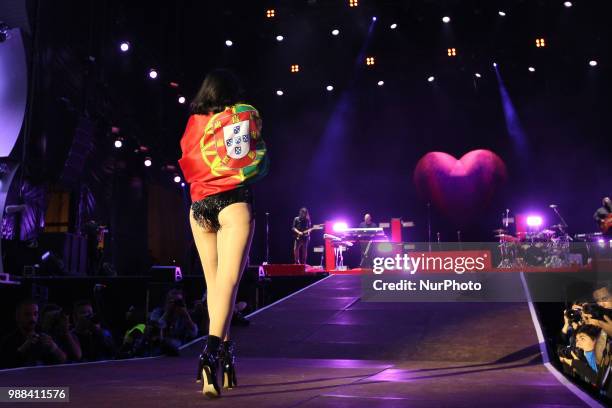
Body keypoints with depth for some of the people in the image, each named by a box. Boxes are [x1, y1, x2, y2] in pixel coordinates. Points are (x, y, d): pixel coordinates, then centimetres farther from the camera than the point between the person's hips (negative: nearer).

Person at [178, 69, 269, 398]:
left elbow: (188, 165, 16)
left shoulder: (193, 124, 14)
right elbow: (258, 163, 10)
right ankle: (211, 353, -31)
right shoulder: (244, 114, 7)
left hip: (199, 205, 4)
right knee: (228, 280, -13)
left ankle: (226, 356, 16)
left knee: (213, 282, 11)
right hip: (233, 201, -4)